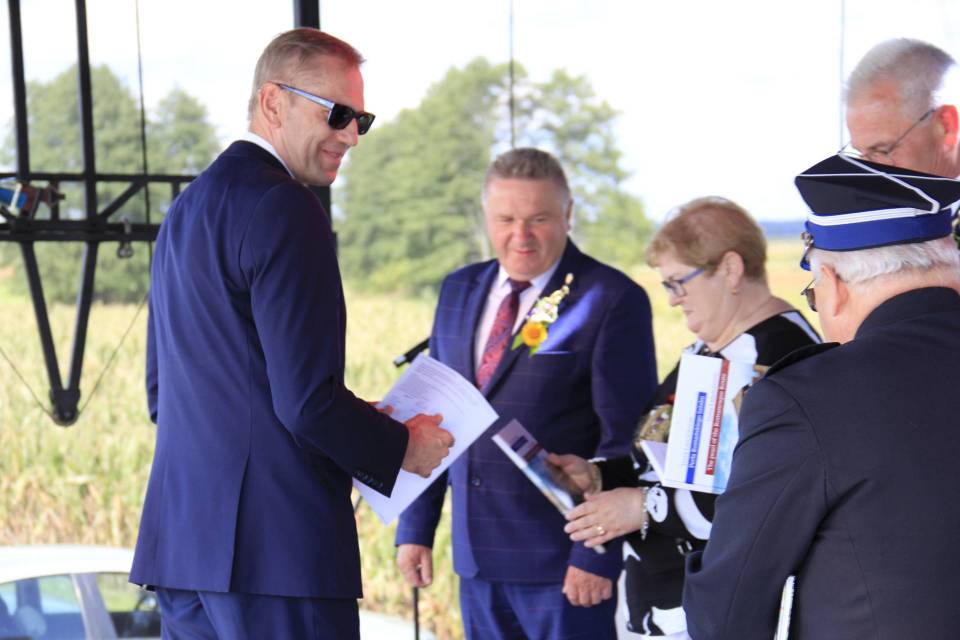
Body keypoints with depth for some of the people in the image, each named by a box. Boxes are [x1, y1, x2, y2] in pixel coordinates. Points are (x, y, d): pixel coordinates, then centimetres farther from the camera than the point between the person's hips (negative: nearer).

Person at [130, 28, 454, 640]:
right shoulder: (284, 208, -13)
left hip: (183, 540, 9)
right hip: (279, 544, -9)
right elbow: (307, 399, -19)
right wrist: (402, 447, -1)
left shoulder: (188, 207, 17)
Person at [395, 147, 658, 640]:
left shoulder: (611, 299, -8)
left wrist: (597, 554, -15)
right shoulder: (459, 291, 12)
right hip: (477, 557, 6)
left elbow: (625, 438, -11)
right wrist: (415, 527, 11)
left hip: (562, 562, -6)